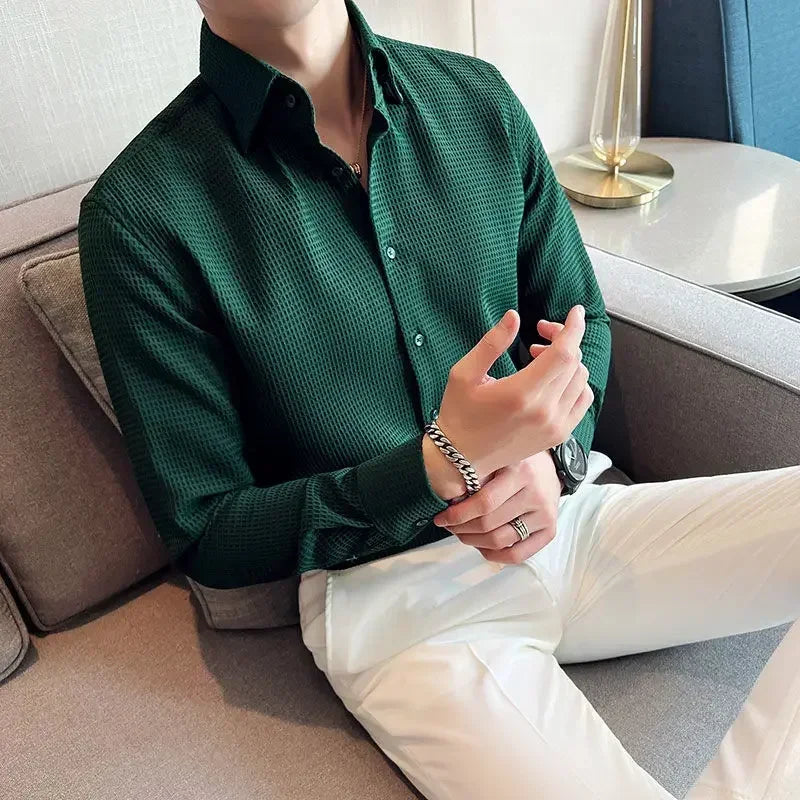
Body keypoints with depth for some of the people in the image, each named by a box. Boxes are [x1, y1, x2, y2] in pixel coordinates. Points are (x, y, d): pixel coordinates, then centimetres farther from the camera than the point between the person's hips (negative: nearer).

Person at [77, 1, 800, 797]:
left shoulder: (478, 100, 1)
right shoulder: (140, 214, -12)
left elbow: (581, 320, 12)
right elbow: (206, 536, -8)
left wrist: (552, 451, -10)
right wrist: (447, 461, -21)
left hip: (565, 515, 5)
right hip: (390, 594, -4)